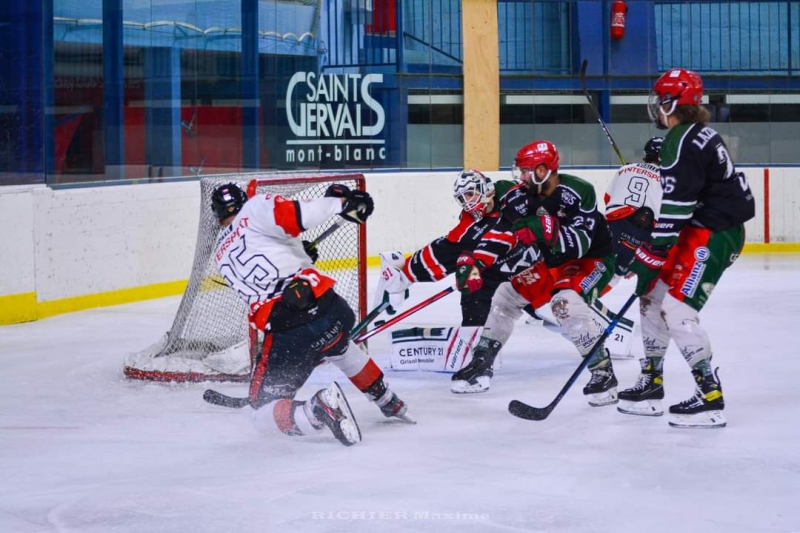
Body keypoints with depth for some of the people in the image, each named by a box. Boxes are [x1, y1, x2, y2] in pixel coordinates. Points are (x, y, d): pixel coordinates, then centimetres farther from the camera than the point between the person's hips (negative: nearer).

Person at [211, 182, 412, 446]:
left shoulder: (221, 256, 19)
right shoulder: (256, 208, 5)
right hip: (325, 306, 1)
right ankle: (388, 403, 50)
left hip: (284, 334, -1)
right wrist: (339, 202, -2)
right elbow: (293, 216, -14)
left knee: (263, 411, 9)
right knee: (341, 348, 38)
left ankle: (317, 410, -19)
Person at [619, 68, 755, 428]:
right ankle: (651, 385, 25)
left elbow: (674, 206, -24)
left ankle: (710, 398, -16)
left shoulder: (683, 142, -19)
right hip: (704, 227, 11)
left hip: (713, 233, -11)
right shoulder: (694, 135, 14)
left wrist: (647, 252, -21)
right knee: (653, 296, 15)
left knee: (677, 310, -16)